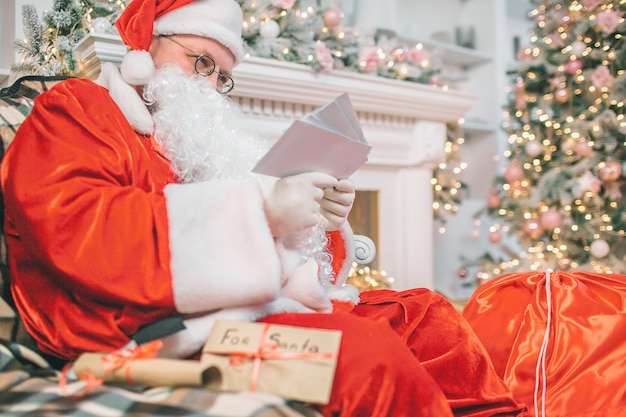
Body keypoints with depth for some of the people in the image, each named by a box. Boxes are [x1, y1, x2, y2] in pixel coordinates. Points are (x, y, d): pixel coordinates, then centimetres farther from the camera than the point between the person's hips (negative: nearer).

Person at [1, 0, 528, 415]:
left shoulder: (200, 141, 27)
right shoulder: (76, 109, 6)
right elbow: (74, 227, -16)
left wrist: (320, 221, 0)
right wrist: (258, 209, -20)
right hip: (158, 330, -8)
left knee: (423, 315, 0)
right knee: (365, 351, -27)